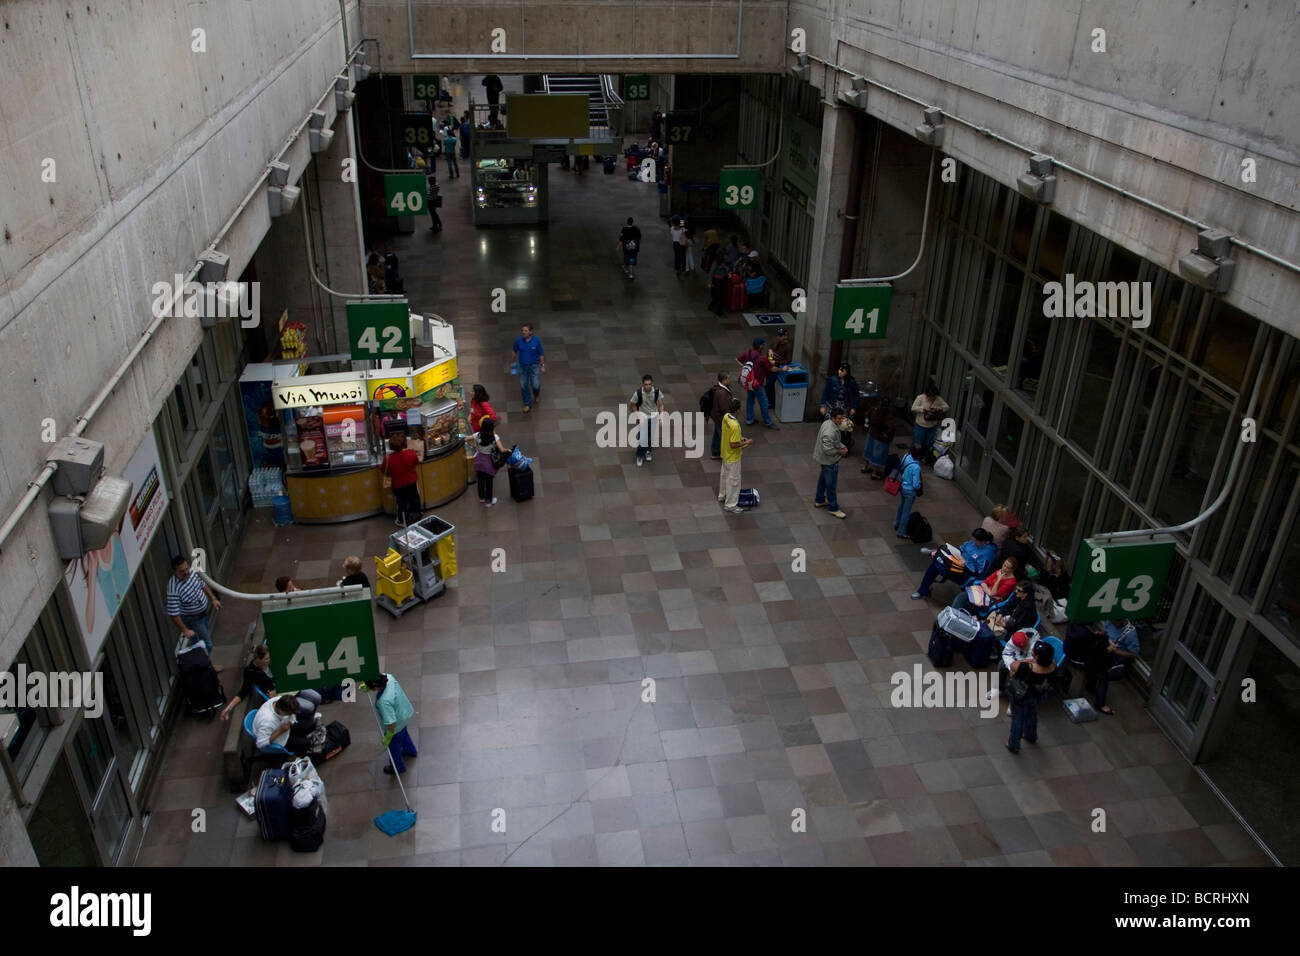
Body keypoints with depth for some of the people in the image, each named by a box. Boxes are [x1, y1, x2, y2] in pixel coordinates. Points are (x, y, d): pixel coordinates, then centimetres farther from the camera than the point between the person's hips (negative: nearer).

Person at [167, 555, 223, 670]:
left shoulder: (191, 571, -16)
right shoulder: (174, 589, -37)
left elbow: (203, 585, 5)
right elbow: (173, 613, -31)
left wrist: (213, 599, 8)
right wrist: (185, 630, -25)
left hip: (204, 611, 7)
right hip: (193, 619, -7)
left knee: (206, 634, 27)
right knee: (207, 644, 4)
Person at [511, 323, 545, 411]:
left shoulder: (536, 341, -18)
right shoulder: (518, 340, -13)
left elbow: (541, 354, -7)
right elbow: (515, 351, 3)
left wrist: (542, 365, -3)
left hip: (534, 365, -2)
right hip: (522, 366, 2)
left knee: (535, 385, 0)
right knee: (523, 385, 7)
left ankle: (536, 394, 38)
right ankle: (527, 404, 25)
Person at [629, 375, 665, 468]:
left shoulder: (657, 392, -20)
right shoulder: (638, 393, -26)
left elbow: (661, 404, -6)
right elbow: (633, 405, -10)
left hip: (654, 417, 2)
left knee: (652, 436, 14)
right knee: (642, 438, -5)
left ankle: (648, 451, 42)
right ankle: (639, 456, 16)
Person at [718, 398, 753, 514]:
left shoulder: (726, 417, -8)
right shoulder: (735, 425, -35)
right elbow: (733, 445, -28)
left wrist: (739, 439, 8)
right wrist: (746, 443, -15)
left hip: (725, 453, 9)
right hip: (732, 457, -9)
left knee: (725, 475, 26)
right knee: (733, 480, 6)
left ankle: (722, 496, 44)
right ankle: (730, 505, 17)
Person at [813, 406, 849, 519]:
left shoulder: (827, 423, -1)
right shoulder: (830, 431, -32)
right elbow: (828, 449, -32)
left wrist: (842, 447, 1)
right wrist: (840, 452, -18)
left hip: (824, 459, 10)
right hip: (829, 461, -10)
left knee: (823, 479, 24)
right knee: (831, 484, 2)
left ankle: (819, 501, 40)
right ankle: (833, 508, 14)